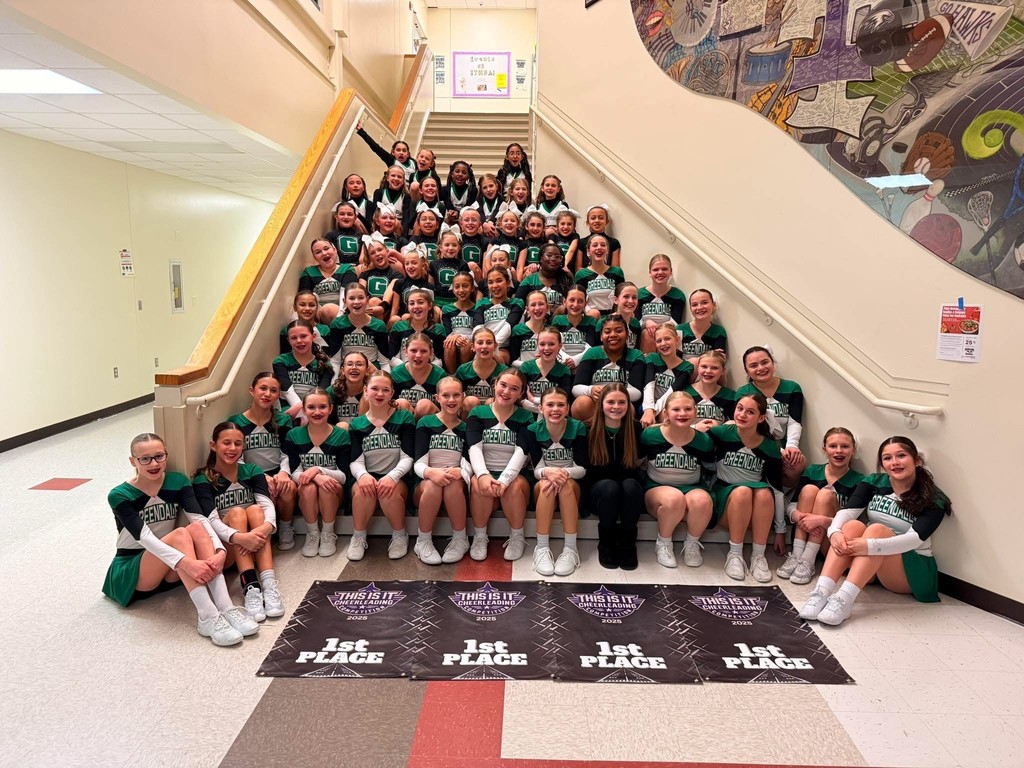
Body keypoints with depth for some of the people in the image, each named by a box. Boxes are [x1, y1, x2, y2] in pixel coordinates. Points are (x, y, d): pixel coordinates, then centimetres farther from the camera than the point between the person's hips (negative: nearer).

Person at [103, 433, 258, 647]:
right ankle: (208, 618, -44)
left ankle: (226, 608, -39)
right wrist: (185, 562, -44)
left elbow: (200, 518, -20)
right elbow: (144, 537, -29)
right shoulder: (120, 496, -14)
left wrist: (220, 551, -39)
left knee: (196, 528, -28)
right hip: (130, 575, -3)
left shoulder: (178, 482, -4)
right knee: (180, 534, -32)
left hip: (170, 572, 4)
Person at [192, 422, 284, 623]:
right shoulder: (203, 480, -6)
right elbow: (212, 521, -21)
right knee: (237, 512, -28)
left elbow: (267, 506, -14)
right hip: (224, 547, -2)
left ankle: (268, 584, -40)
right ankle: (250, 588, -43)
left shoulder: (252, 472, 2)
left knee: (255, 509, -25)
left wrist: (265, 528, -38)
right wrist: (240, 537, -41)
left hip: (255, 545, 2)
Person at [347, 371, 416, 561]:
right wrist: (362, 475, -27)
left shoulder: (404, 419, 3)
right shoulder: (356, 424, 9)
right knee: (363, 489, -34)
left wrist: (392, 476, -27)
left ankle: (400, 536, -10)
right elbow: (356, 461, -2)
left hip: (397, 480, -1)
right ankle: (358, 537, -12)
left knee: (390, 491, -36)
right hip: (368, 478, 1)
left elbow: (407, 458, -6)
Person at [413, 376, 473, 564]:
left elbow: (469, 463, -3)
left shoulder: (466, 428, 10)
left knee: (453, 483, -34)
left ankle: (460, 539, -18)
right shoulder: (425, 424, 3)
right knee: (433, 484, -35)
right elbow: (418, 464, -7)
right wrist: (431, 472, -31)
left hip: (456, 490, 1)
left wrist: (461, 472, -28)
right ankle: (423, 541, -20)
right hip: (426, 486, -1)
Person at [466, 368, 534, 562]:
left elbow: (521, 452, -11)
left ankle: (517, 536, -11)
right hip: (485, 473, 0)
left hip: (514, 476, 0)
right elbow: (474, 448, -9)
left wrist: (505, 479, -29)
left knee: (514, 486, -34)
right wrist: (483, 474, -29)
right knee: (478, 484, -33)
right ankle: (480, 536, -12)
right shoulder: (477, 413, 7)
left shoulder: (525, 418, 5)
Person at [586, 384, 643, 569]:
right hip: (599, 491, -1)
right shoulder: (590, 430, -7)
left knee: (630, 485, -31)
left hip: (628, 494, 1)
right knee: (610, 486, -32)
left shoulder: (636, 428, -4)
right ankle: (606, 544, -13)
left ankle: (627, 544, -15)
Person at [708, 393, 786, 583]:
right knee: (743, 491, -33)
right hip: (725, 497, -2)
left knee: (764, 492, -31)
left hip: (757, 510, 2)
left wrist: (780, 530, 1)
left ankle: (758, 555, -19)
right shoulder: (722, 434, -10)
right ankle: (735, 554, -20)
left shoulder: (770, 447, -5)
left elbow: (777, 489, -1)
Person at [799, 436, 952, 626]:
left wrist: (871, 545, -41)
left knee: (877, 529, -31)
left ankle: (844, 599, -48)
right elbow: (847, 512, -15)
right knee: (852, 526, -27)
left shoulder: (934, 500, -10)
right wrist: (835, 531, -38)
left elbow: (915, 538, -26)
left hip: (914, 571, -3)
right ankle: (822, 592, -43)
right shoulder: (873, 483, 0)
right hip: (870, 569, 3)